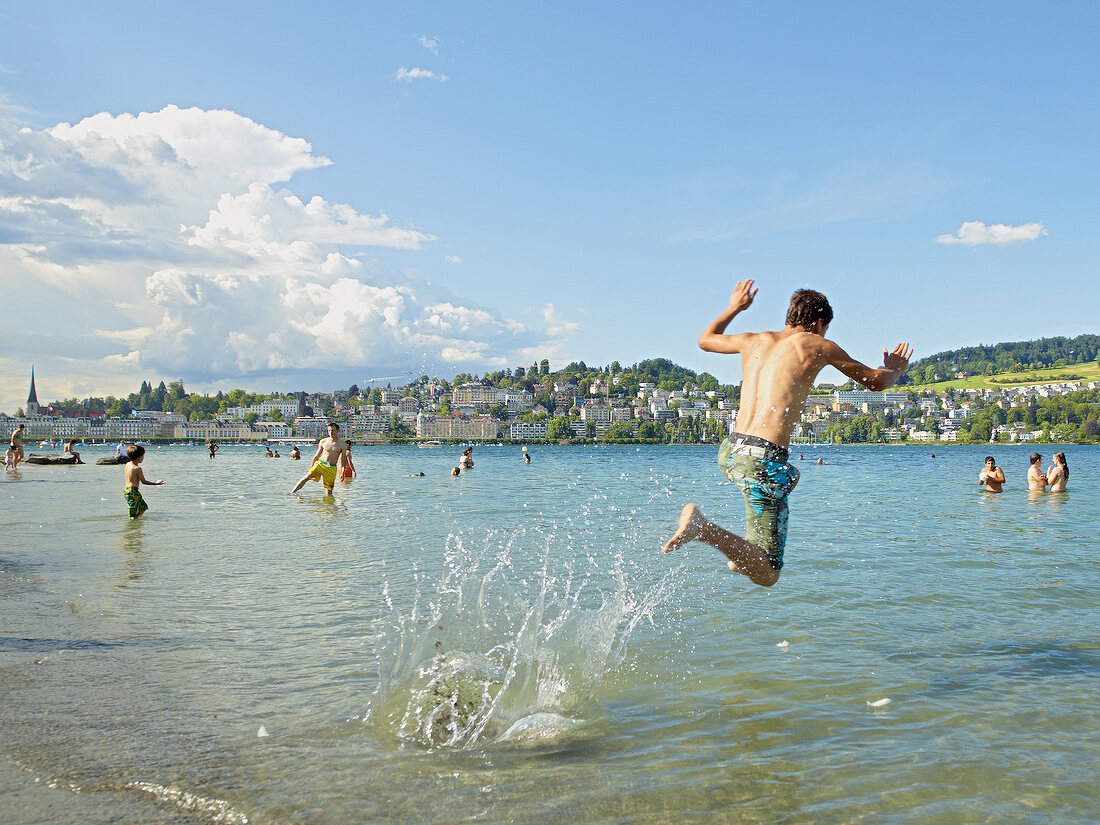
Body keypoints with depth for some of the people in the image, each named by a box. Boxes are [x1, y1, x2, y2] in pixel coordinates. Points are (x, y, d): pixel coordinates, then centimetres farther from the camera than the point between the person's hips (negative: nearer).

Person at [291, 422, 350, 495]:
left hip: (331, 468, -1)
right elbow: (317, 455, 15)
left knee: (329, 490, -1)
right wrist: (311, 466, 19)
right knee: (306, 477, -17)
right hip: (319, 464, 1)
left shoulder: (343, 444, -1)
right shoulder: (323, 441, 5)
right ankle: (291, 493, -16)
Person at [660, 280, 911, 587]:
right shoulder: (817, 345, 4)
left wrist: (734, 307, 49)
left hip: (729, 451, 7)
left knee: (789, 476, 42)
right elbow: (876, 381, 15)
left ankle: (742, 554, 31)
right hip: (763, 459, -7)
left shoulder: (754, 340, 15)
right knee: (767, 575, -4)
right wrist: (895, 370, 38)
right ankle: (701, 527, -26)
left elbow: (705, 340, 36)